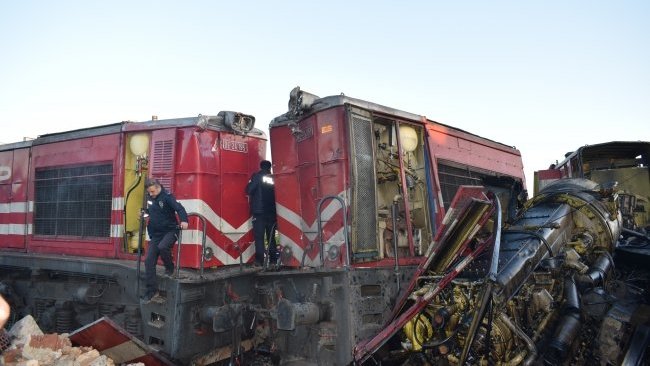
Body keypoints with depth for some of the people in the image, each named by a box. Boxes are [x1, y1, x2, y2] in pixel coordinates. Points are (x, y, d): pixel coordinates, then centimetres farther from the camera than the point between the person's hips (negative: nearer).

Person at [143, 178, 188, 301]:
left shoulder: (167, 197, -14)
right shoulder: (149, 198, 8)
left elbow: (179, 208, -28)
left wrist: (184, 220, -45)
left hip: (170, 231, -7)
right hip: (155, 234, 7)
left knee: (162, 247, -35)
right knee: (149, 261, -1)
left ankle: (169, 268, -5)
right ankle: (151, 289, 9)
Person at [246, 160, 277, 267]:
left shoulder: (257, 176, -2)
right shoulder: (274, 178, 6)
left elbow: (249, 190, -10)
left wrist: (251, 199, 8)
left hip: (259, 211, -3)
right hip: (272, 211, 3)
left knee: (259, 237, -2)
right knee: (271, 237, 11)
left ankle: (259, 260, -8)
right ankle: (273, 260, 10)